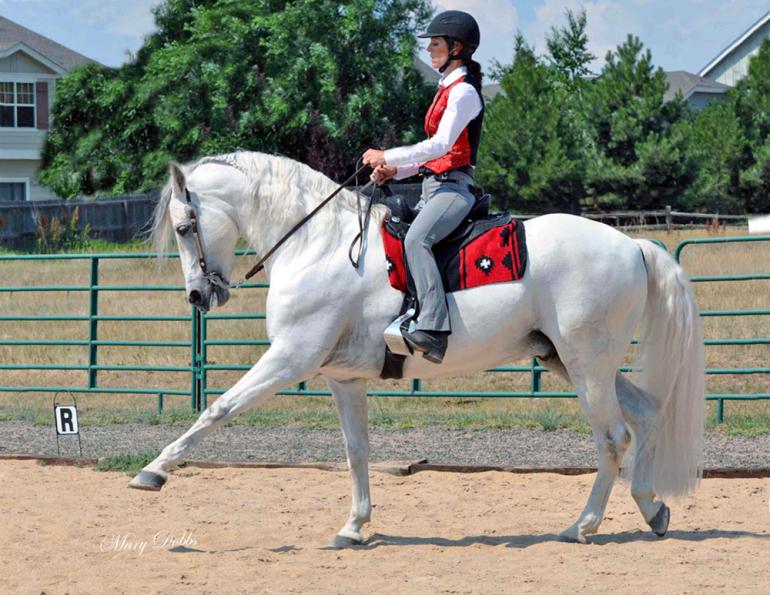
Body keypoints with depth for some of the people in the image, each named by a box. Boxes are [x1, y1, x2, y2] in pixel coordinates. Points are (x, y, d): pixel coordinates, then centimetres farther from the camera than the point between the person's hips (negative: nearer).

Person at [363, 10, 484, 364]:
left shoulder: (463, 92, -8)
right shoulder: (448, 90, 22)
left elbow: (441, 145, -20)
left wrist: (387, 157, -18)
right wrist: (395, 171, 9)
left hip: (453, 188, -11)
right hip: (434, 186, 11)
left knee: (416, 239, -33)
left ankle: (434, 329, -45)